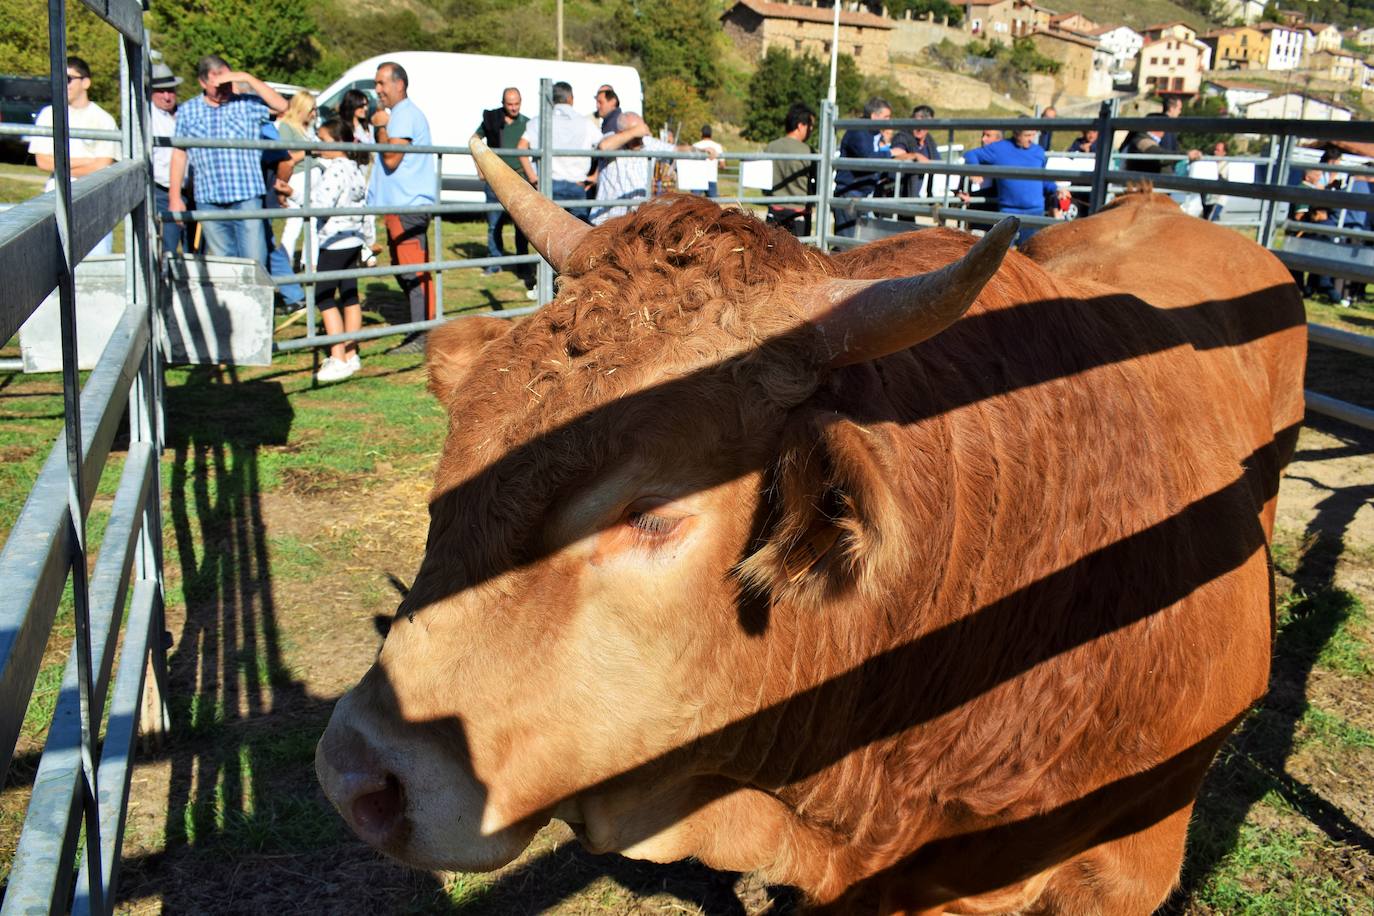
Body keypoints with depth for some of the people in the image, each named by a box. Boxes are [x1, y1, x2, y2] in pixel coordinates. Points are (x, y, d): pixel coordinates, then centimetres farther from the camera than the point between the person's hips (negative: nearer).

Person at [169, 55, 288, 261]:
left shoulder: (247, 105, 4)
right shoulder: (187, 111, 10)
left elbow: (281, 106, -10)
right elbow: (179, 154, 12)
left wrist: (247, 78, -13)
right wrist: (175, 197, 8)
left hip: (247, 198, -2)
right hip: (208, 202, 2)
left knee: (254, 260, -6)